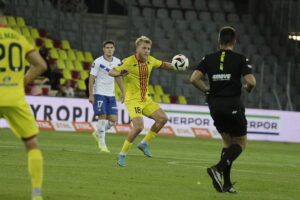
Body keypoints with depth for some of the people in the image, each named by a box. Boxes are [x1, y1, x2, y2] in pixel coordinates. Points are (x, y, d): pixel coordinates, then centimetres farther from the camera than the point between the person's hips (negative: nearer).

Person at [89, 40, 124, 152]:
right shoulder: (98, 62, -9)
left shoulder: (117, 62, 7)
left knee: (113, 119, -1)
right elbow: (91, 78, -8)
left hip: (111, 94, 5)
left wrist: (123, 92, 18)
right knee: (102, 117, -11)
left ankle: (97, 133, 25)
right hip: (99, 94, -5)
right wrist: (91, 95, -14)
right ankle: (102, 144, -3)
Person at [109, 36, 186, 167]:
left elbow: (162, 65, 23)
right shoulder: (128, 62, -16)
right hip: (132, 100, -8)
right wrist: (120, 73, -41)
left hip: (146, 99, 8)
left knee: (163, 118, -1)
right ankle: (122, 155, -8)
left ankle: (144, 143, 13)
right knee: (138, 126, -23)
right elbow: (111, 72, -19)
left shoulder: (150, 60, 4)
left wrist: (174, 66, 5)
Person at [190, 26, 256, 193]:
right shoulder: (240, 59, -5)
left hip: (215, 105, 4)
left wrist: (207, 91, 10)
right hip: (233, 104, -4)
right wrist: (248, 89, 8)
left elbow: (194, 79, -5)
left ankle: (226, 184, 9)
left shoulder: (209, 59, 4)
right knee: (241, 143, 8)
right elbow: (251, 81, -15)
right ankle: (218, 169, -16)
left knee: (228, 142, 17)